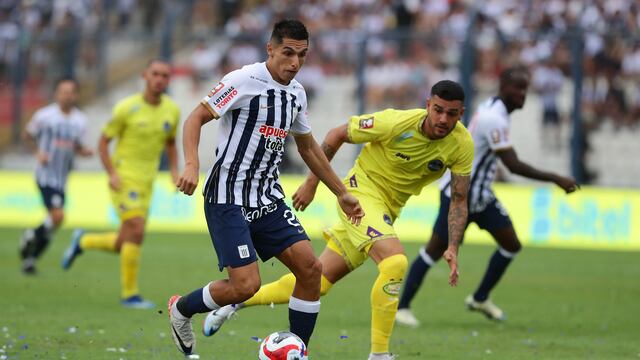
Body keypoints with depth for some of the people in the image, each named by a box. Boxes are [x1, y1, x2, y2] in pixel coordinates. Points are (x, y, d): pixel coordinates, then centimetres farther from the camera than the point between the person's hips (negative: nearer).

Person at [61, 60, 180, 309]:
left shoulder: (172, 110, 4)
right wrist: (112, 174, -17)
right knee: (137, 232, -20)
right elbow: (103, 142, -4)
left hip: (146, 183, 6)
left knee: (122, 246, 6)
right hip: (124, 179, -6)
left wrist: (174, 172, 5)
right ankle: (130, 294, -9)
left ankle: (83, 242, 36)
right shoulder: (126, 108, -11)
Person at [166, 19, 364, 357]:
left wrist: (341, 193, 27)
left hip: (267, 198, 7)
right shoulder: (244, 81, -13)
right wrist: (192, 165, -29)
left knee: (310, 267, -7)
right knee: (246, 285, -15)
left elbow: (308, 147, 24)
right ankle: (180, 309, 14)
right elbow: (196, 118, -12)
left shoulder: (296, 93, 10)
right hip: (228, 199, -7)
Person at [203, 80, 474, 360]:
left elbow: (459, 200, -5)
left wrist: (453, 248, -17)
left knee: (319, 281, 8)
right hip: (361, 190, -5)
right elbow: (337, 135, -8)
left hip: (387, 210, 5)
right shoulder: (397, 122, -22)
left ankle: (238, 300, 26)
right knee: (395, 262, -30)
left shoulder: (462, 145, -12)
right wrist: (311, 183, -3)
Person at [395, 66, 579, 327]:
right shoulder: (494, 120, -25)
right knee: (435, 250, -5)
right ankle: (402, 307, 4)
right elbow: (514, 165, -28)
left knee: (511, 245, 7)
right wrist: (555, 179, -26)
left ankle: (480, 299, 21)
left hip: (481, 195, 10)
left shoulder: (490, 109, 6)